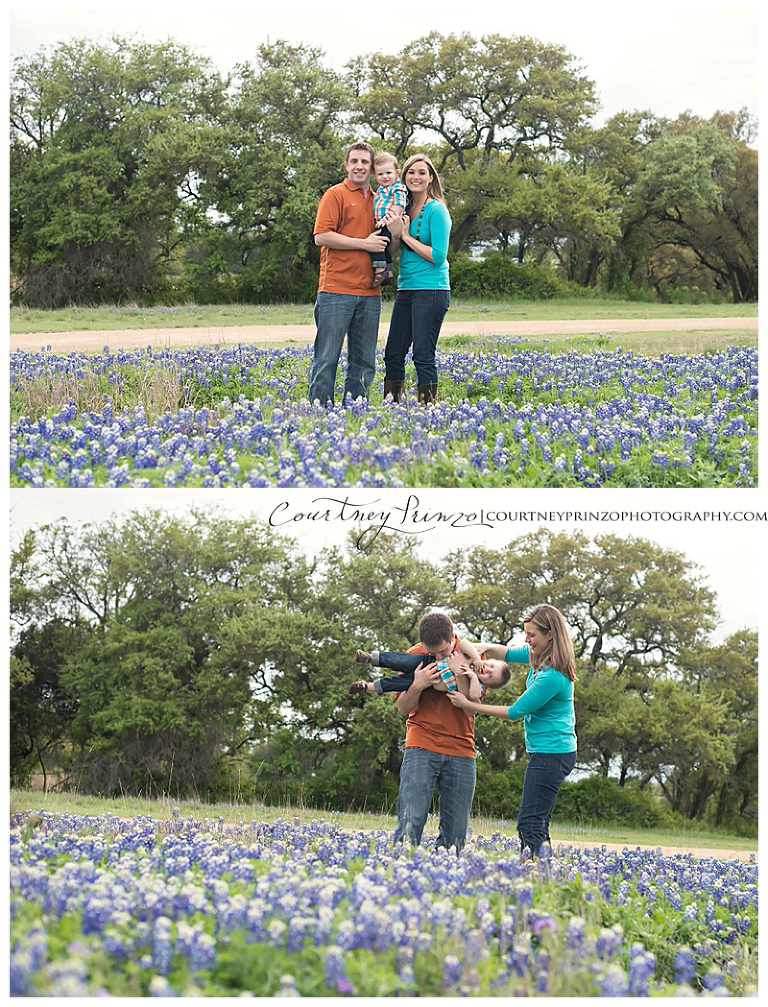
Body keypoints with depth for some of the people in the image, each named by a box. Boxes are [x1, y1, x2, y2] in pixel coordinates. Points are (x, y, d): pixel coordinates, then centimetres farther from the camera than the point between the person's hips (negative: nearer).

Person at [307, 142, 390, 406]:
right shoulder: (335, 195, 0)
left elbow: (387, 243, 27)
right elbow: (321, 236, -10)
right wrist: (364, 243, -11)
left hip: (369, 293, 6)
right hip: (336, 291, -6)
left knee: (364, 364, 7)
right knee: (326, 359, -4)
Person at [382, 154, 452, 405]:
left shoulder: (436, 210, -9)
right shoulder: (404, 209, 12)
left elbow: (438, 256, -14)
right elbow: (392, 252, 16)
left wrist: (407, 236, -11)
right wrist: (395, 233, -4)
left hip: (430, 290, -8)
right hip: (405, 289, 8)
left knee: (423, 355, -6)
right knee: (393, 354, 7)